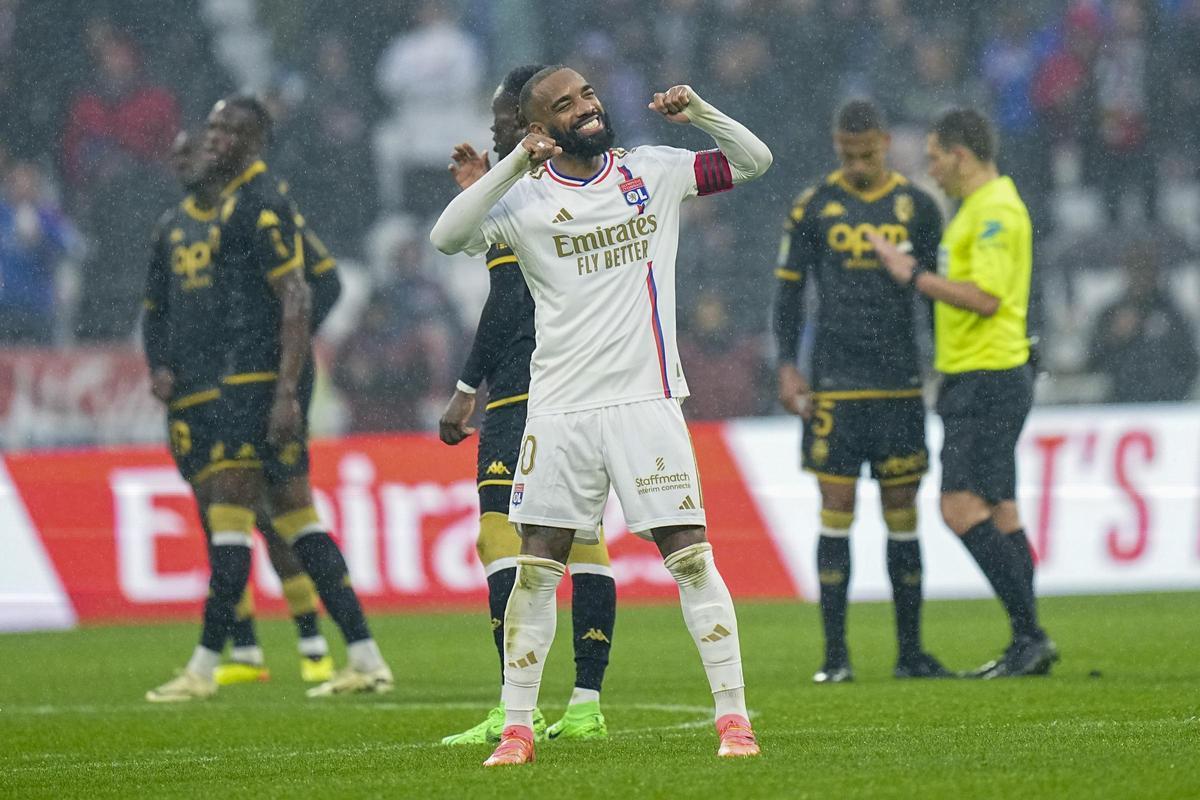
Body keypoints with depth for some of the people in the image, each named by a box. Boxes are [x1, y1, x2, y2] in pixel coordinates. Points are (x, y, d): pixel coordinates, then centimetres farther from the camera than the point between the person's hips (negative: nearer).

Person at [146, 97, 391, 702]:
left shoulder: (260, 205, -12)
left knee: (229, 513, -8)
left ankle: (204, 668, -6)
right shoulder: (235, 203, 19)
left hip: (264, 379, -10)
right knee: (295, 516, 9)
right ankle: (366, 658, 8)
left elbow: (297, 299, -18)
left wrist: (286, 393, -23)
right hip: (248, 378, 10)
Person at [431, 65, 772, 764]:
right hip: (560, 410, 0)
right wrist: (515, 167, -22)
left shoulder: (653, 173, 7)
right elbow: (447, 238, -14)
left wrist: (698, 113, -8)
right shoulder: (524, 198, 0)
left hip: (646, 399, 0)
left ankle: (734, 717, -1)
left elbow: (754, 161, 9)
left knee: (691, 556, -5)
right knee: (537, 569, 1)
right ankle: (517, 729, 9)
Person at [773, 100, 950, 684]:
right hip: (835, 387, -1)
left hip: (901, 383, 1)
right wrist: (787, 367, -2)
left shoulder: (918, 208, 6)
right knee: (836, 513, -4)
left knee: (903, 515, 4)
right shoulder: (813, 208, 3)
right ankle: (835, 654, 0)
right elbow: (789, 290, 6)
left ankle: (910, 651, 10)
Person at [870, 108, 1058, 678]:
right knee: (998, 513, 9)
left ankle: (1029, 635, -14)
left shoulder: (997, 210, -15)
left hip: (988, 379, -10)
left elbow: (985, 296, -24)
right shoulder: (978, 209, 18)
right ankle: (1028, 646, 9)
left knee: (963, 508, -14)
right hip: (973, 380, 10)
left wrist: (913, 274, -17)